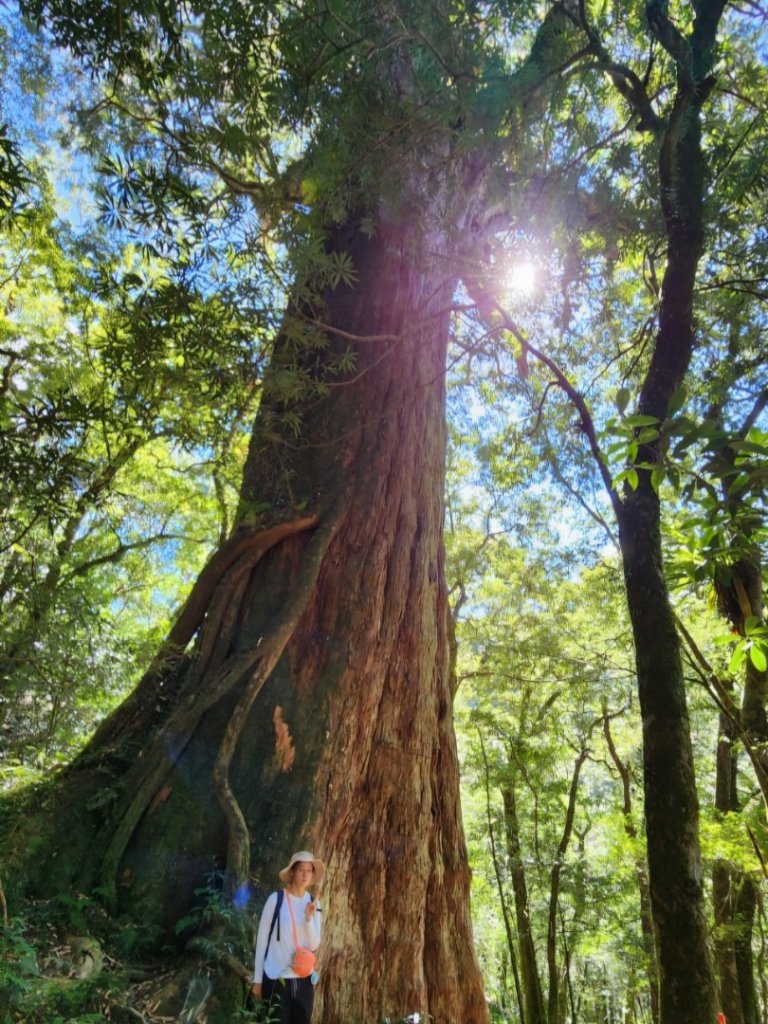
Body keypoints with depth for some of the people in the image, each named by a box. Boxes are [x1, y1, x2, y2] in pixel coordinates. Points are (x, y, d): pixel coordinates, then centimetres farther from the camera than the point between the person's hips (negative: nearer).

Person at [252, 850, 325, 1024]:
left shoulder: (314, 903, 2)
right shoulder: (276, 899, -10)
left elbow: (313, 945, 0)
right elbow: (262, 939, -3)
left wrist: (309, 917, -17)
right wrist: (257, 979, 0)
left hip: (304, 979, 4)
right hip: (276, 978, -4)